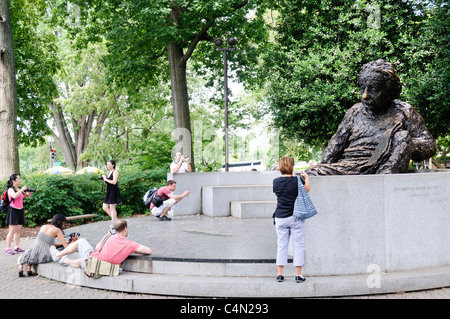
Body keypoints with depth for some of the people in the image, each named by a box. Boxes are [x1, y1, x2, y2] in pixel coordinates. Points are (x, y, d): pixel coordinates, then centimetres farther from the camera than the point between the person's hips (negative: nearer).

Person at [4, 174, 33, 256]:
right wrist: (22, 190, -23)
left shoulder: (20, 189, 10)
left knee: (18, 230, 8)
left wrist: (29, 192, -1)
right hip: (13, 211, -7)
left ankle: (17, 248, 13)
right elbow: (14, 196, -30)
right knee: (12, 231, -8)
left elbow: (27, 196, 19)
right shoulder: (10, 189, -9)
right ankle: (8, 249, -5)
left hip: (20, 211, 7)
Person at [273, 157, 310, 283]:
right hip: (296, 217, -2)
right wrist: (306, 177, 26)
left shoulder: (276, 181, -3)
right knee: (298, 245, 6)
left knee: (281, 245, 10)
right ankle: (298, 275, 8)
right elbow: (307, 189, 10)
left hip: (280, 217, 2)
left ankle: (280, 274, 12)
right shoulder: (297, 180, -10)